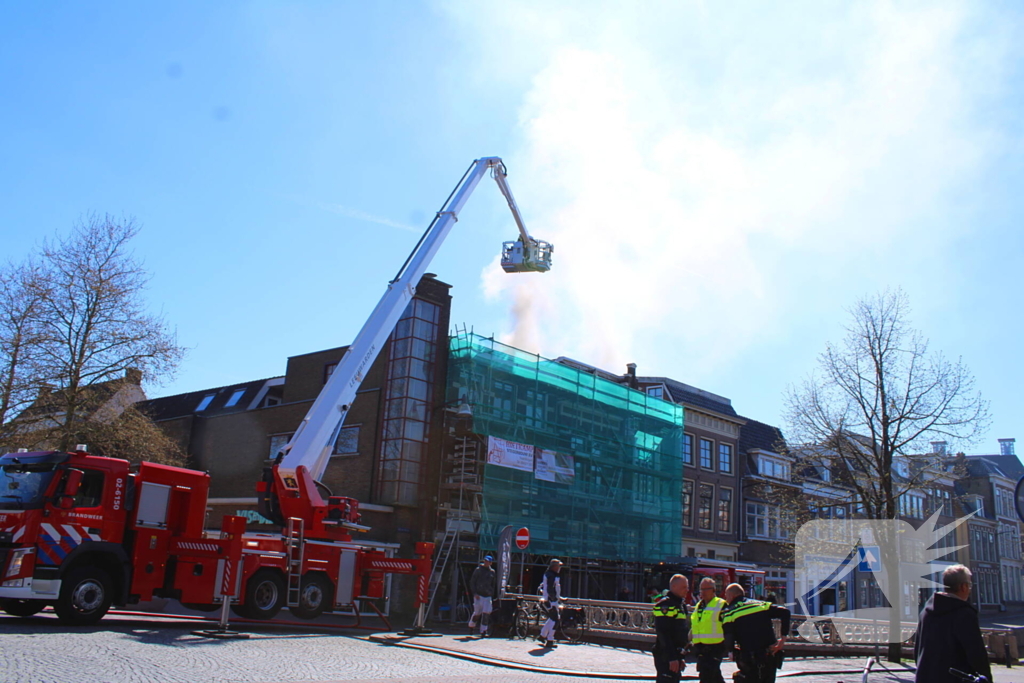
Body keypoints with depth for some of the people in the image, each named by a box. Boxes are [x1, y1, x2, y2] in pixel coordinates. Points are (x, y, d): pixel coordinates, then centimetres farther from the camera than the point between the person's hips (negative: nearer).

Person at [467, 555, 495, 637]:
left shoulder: (492, 572, 12)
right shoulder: (478, 570, 1)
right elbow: (472, 582, 1)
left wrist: (492, 594, 12)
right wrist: (474, 593, -9)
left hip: (487, 596, 3)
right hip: (478, 595, -3)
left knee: (486, 613, -9)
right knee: (477, 612, 4)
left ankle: (483, 632, -5)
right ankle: (471, 625, 32)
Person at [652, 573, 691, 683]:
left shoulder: (681, 604, 17)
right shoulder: (665, 605, -14)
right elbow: (663, 633, -21)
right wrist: (672, 658, -24)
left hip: (675, 655, 10)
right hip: (666, 656, -10)